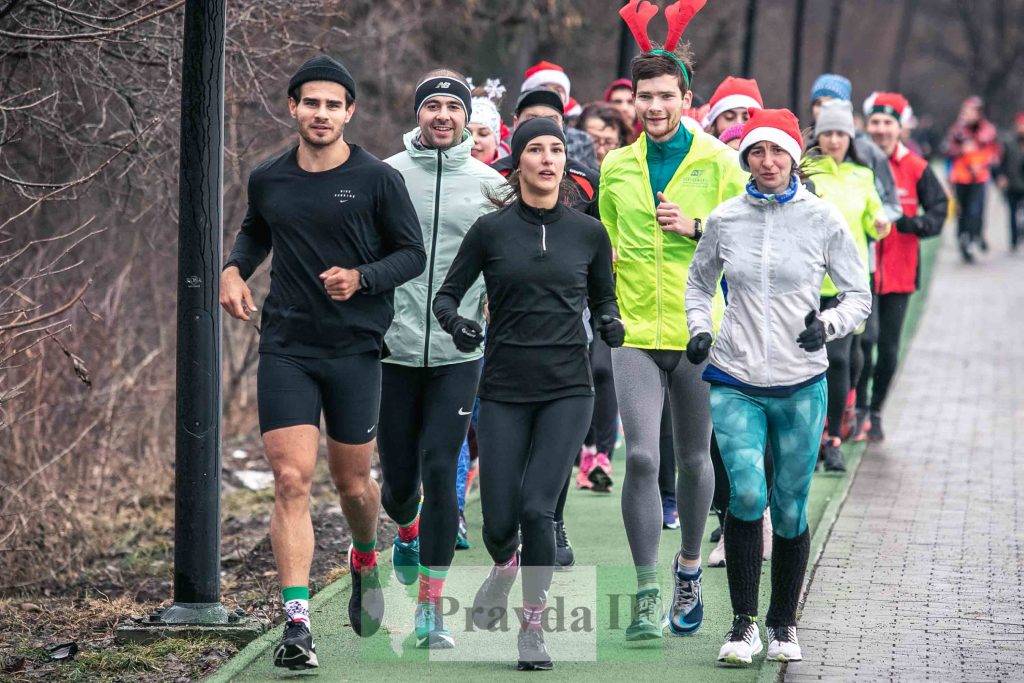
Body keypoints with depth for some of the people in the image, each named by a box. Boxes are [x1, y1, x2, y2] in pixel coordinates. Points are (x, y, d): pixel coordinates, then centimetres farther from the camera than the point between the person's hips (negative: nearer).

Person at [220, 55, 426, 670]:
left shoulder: (379, 179, -4)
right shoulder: (268, 180, 6)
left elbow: (414, 254, 0)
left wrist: (361, 278, -17)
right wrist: (234, 269, 6)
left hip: (355, 348, -1)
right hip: (286, 348, 1)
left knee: (353, 483, 9)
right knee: (292, 481, -11)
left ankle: (365, 560, 44)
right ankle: (297, 624, -15)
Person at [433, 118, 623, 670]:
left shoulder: (588, 232, 4)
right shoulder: (490, 230, 0)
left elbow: (603, 297, 17)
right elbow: (447, 293, 7)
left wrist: (609, 323, -5)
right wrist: (455, 322, -14)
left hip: (568, 388, 0)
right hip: (504, 390, 0)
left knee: (538, 507, -14)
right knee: (499, 522, -1)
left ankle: (533, 624, 2)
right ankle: (505, 567, 37)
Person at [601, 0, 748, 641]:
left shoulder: (718, 163, -1)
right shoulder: (617, 167, 8)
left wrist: (695, 228, -14)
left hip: (699, 334, -1)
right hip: (635, 335, 1)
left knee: (693, 459, 11)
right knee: (641, 457, -12)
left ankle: (689, 570, 33)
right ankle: (648, 595, -9)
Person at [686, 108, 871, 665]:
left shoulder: (823, 219, -2)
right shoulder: (724, 220, 3)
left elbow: (859, 295, 5)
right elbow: (699, 281, 20)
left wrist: (828, 326, -14)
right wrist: (699, 329, 3)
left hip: (801, 385, 0)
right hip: (734, 381, 0)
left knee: (790, 509, 4)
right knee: (747, 493, -17)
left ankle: (783, 624, 23)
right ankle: (743, 621, -5)